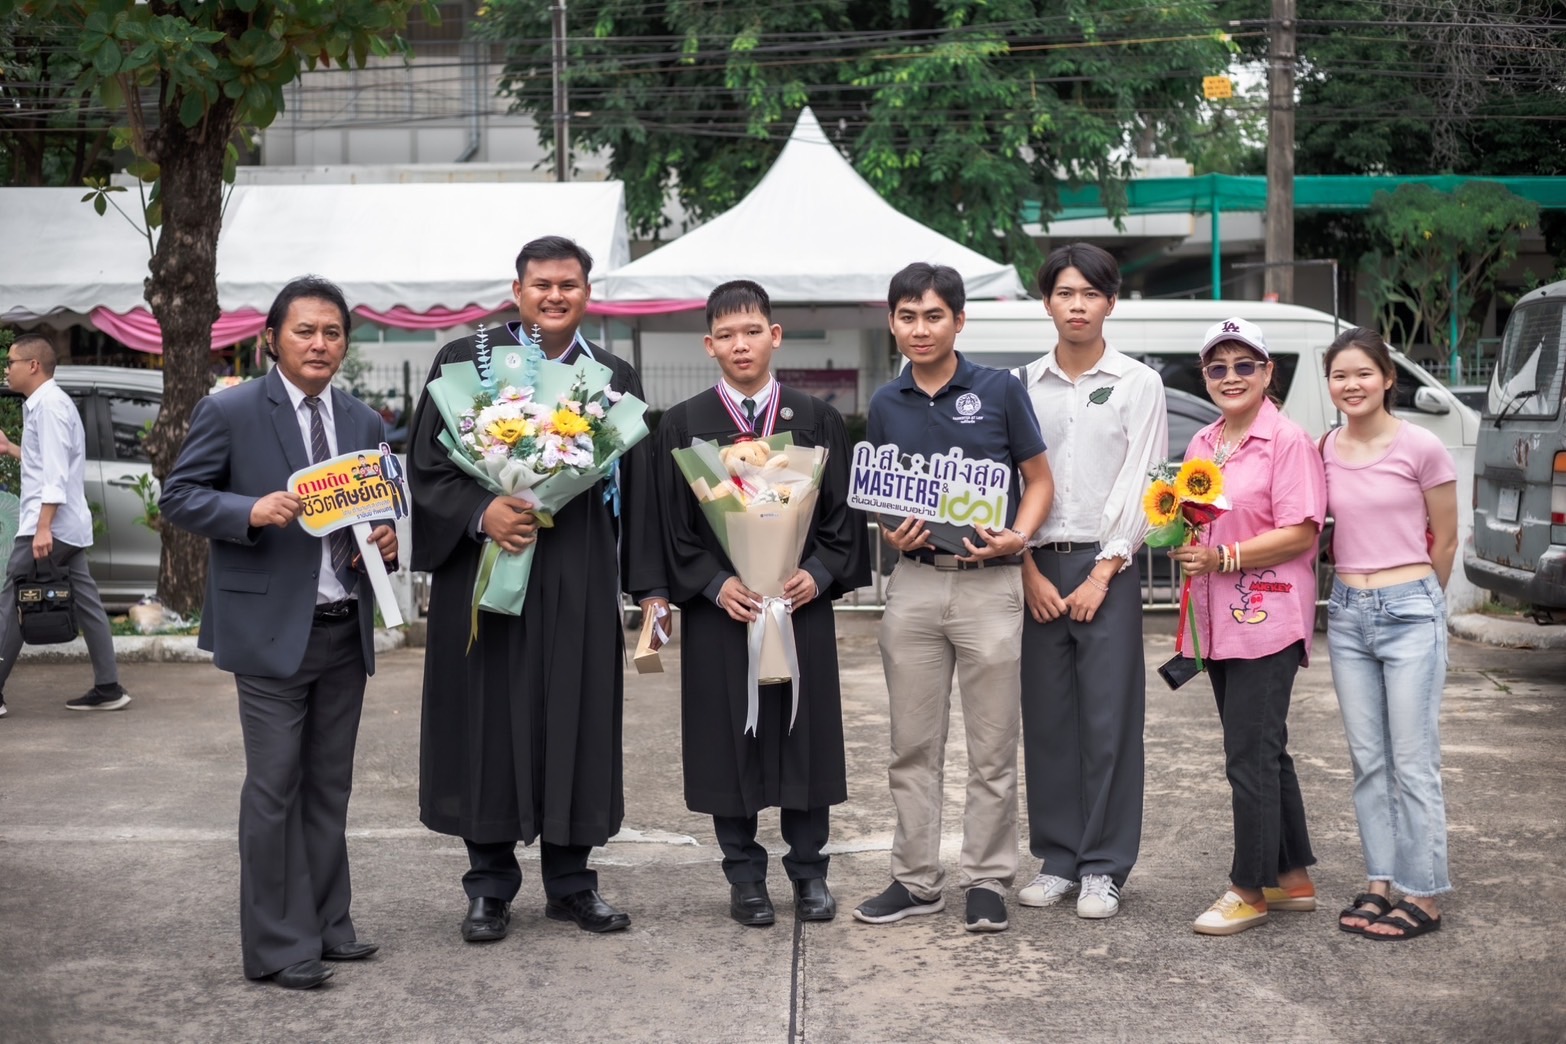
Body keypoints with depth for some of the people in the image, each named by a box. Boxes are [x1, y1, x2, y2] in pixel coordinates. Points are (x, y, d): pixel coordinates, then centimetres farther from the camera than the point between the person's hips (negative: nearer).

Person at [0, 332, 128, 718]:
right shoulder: (44, 403, 18)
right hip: (68, 526, 10)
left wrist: (42, 527, -24)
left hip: (49, 526, -10)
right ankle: (108, 688, 7)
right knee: (86, 603, 7)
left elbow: (56, 473, -20)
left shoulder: (49, 403, -12)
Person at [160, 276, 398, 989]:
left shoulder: (365, 424, 12)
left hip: (347, 630, 5)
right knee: (274, 788, -3)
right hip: (271, 629, -5)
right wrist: (253, 511, -21)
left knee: (330, 785, 13)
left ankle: (327, 924, 23)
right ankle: (277, 946, 4)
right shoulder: (229, 412, -3)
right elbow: (178, 497, -5)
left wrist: (388, 538, -3)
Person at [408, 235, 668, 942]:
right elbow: (426, 463, -1)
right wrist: (481, 512, -18)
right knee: (488, 722, 3)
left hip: (580, 582, 2)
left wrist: (649, 585, 3)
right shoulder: (464, 362, 3)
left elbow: (638, 487, 8)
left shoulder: (615, 379, 9)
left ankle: (569, 881, 20)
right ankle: (490, 886, 16)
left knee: (577, 721, 6)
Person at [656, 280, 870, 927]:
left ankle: (809, 872, 19)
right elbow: (672, 522, 1)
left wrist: (818, 574, -10)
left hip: (803, 602, 1)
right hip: (718, 608, -1)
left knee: (806, 734, 5)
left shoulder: (816, 420, 6)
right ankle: (745, 877, 17)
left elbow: (842, 511, 5)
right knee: (730, 741, 4)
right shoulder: (682, 425, 3)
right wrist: (715, 583, -11)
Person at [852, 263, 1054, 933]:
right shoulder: (886, 404, 8)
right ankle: (916, 879, 19)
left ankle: (987, 880, 14)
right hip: (913, 582, 3)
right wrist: (890, 532, -5)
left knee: (992, 751, 3)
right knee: (913, 746, 9)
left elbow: (1039, 480, 3)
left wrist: (1017, 538, -14)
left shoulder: (1000, 389, -2)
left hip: (988, 583, -3)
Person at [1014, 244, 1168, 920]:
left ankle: (1104, 868, 6)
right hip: (1037, 568, 3)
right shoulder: (1023, 386, 10)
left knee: (1109, 721, -2)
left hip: (1108, 566, -2)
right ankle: (1057, 858, 16)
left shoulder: (1138, 384, 3)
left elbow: (1139, 485, -3)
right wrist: (1031, 572, -5)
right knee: (1047, 719, 5)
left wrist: (1102, 574, -10)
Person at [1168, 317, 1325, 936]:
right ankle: (1294, 878, 25)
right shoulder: (1201, 445, 14)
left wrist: (1222, 557, -21)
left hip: (1267, 619, -8)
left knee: (1250, 756, -6)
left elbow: (1300, 533, -15)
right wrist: (1182, 548, 3)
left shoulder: (1288, 441, -9)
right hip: (1219, 621, 8)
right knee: (1262, 752, 14)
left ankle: (1249, 889, 4)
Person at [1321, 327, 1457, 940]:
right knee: (1367, 760, 10)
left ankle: (1424, 896, 7)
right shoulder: (1324, 452, 5)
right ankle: (1381, 883, 20)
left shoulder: (1420, 447, -7)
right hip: (1347, 613, 5)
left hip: (1409, 612, -5)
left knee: (1413, 763, -2)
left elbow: (1444, 540, 2)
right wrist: (1355, 592, 12)